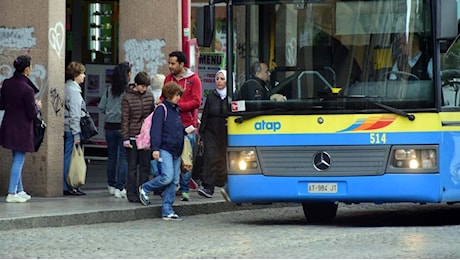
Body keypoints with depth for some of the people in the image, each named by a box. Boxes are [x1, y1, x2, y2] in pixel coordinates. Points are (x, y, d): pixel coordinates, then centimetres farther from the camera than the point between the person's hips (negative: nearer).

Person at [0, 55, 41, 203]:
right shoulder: (27, 89, -22)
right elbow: (32, 113, -16)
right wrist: (37, 106, 3)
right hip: (22, 128, -7)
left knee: (17, 159, 18)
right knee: (19, 160, 0)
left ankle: (19, 191, 25)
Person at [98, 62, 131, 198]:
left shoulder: (110, 90, 2)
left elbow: (101, 107, 4)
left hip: (110, 126, 5)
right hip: (123, 126, -5)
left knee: (111, 156, 15)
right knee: (124, 157, -2)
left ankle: (111, 185, 25)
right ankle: (120, 188, -8)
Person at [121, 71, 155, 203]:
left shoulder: (149, 96, 8)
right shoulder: (127, 98, -4)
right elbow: (125, 119, -5)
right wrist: (125, 138, -8)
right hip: (132, 137, -4)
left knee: (145, 166, 5)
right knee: (132, 167, 1)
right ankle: (132, 194, 5)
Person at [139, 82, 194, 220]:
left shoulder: (176, 109, 19)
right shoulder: (161, 109, -6)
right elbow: (156, 129, -13)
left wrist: (185, 130, 10)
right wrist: (155, 148, -20)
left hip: (176, 151, 8)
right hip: (165, 149, -8)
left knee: (174, 181, 4)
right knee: (167, 177, -18)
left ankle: (167, 211, 6)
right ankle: (145, 189, 7)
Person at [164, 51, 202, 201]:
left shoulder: (193, 79, -1)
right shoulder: (168, 78, 13)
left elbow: (196, 102, -8)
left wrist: (177, 106, -15)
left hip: (187, 124, -4)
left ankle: (184, 190, 5)